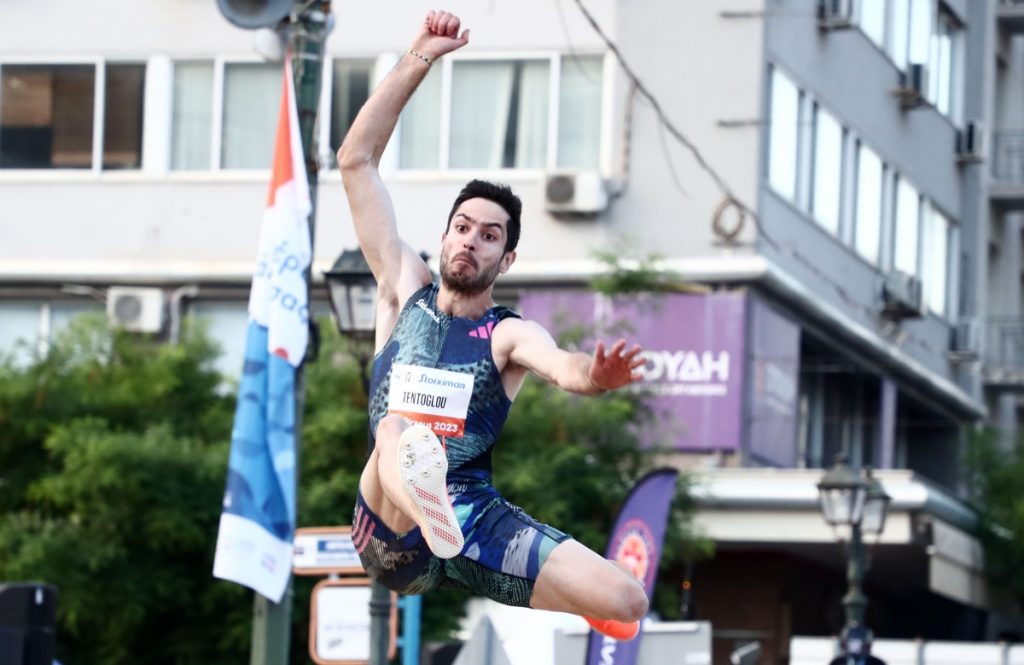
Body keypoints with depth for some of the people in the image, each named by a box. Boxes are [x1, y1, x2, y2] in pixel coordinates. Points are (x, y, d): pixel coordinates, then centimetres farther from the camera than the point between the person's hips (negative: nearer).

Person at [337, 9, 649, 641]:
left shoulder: (511, 333, 7)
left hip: (478, 516, 0)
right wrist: (420, 60, 4)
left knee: (626, 601, -18)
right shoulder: (405, 290, 13)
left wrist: (597, 375, -44)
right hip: (391, 531, 0)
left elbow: (563, 367, -19)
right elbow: (357, 161, 9)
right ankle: (426, 519, -69)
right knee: (400, 428, -35)